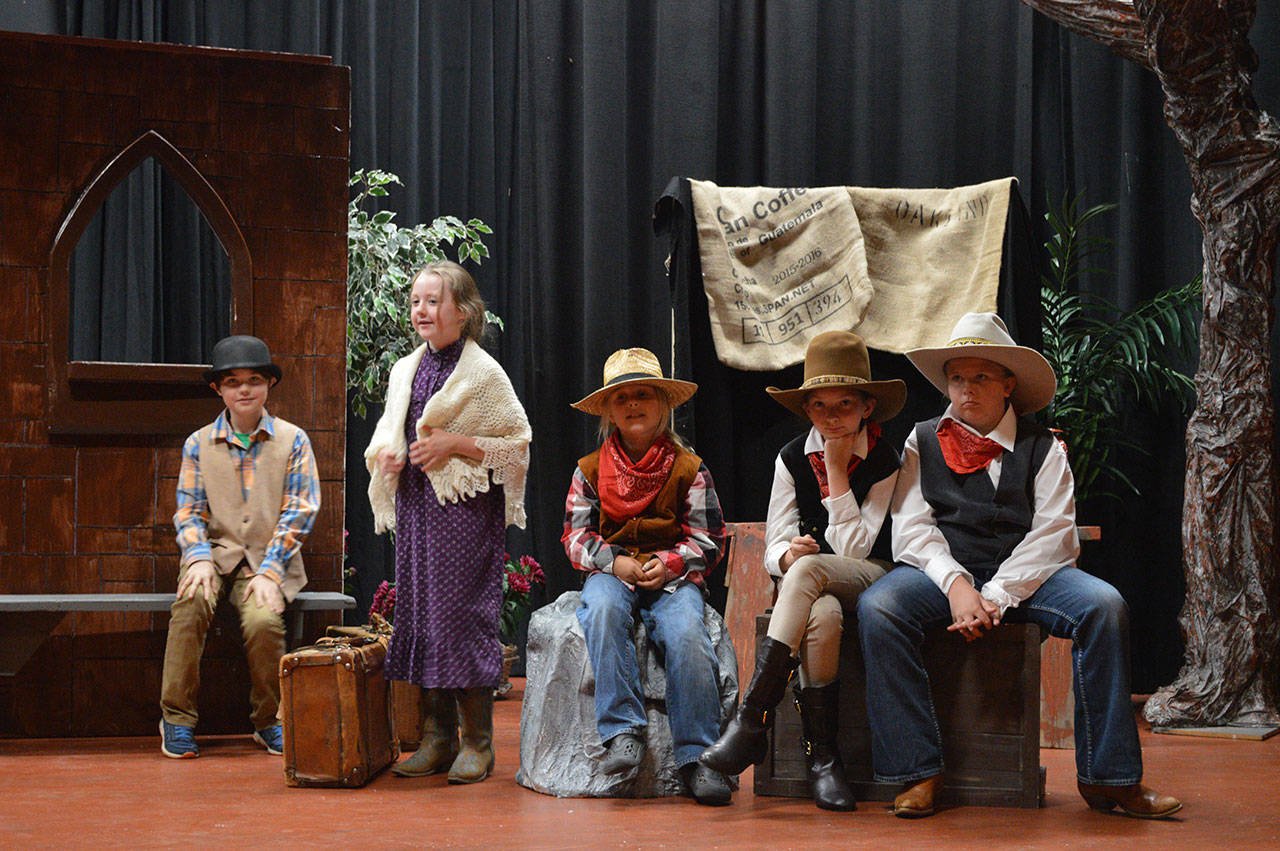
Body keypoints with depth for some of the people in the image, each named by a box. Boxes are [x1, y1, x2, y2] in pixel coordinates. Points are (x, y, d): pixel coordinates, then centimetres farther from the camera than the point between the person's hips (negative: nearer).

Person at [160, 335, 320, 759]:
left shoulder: (292, 440, 5)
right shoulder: (198, 444, 10)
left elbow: (299, 511, -1)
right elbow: (188, 511, 7)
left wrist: (270, 569, -12)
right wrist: (199, 558, -12)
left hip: (270, 560, -1)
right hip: (216, 553, 1)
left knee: (263, 619, -30)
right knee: (191, 603, -31)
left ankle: (269, 722, -6)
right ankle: (177, 717, -20)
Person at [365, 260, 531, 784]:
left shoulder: (483, 373, -5)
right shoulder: (405, 371, 14)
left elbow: (517, 442, -5)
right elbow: (389, 433, 25)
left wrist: (455, 444, -15)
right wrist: (385, 455, 2)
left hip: (466, 507, -6)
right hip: (415, 506, 6)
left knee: (462, 614, -7)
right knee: (418, 613, 5)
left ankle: (477, 742, 2)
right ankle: (437, 736, 14)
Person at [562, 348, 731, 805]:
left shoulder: (689, 469, 8)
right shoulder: (590, 470, 11)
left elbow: (708, 540, 6)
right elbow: (576, 535, 8)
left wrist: (670, 562, -12)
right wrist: (615, 562, -11)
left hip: (672, 576, -1)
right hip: (611, 573, 1)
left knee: (687, 635, -32)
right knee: (603, 609, -37)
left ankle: (697, 757, -27)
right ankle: (622, 731, -36)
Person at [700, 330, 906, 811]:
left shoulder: (885, 464, -3)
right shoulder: (792, 459, 5)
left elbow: (853, 549, -10)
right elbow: (774, 548, 5)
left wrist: (837, 472, -12)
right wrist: (786, 553, -20)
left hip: (869, 581, -2)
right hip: (803, 589, 2)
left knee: (809, 569, -37)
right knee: (822, 618, -38)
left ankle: (750, 719, -39)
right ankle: (821, 757, -31)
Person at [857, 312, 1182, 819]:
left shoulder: (1042, 448, 10)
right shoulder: (923, 443, 14)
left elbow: (1053, 535, -2)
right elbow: (912, 529, 3)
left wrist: (995, 597, -16)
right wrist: (956, 585, -16)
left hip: (1023, 575, 0)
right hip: (942, 572, 0)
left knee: (1103, 605, -29)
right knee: (876, 608, -31)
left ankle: (1107, 777, -22)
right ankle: (917, 772, -26)